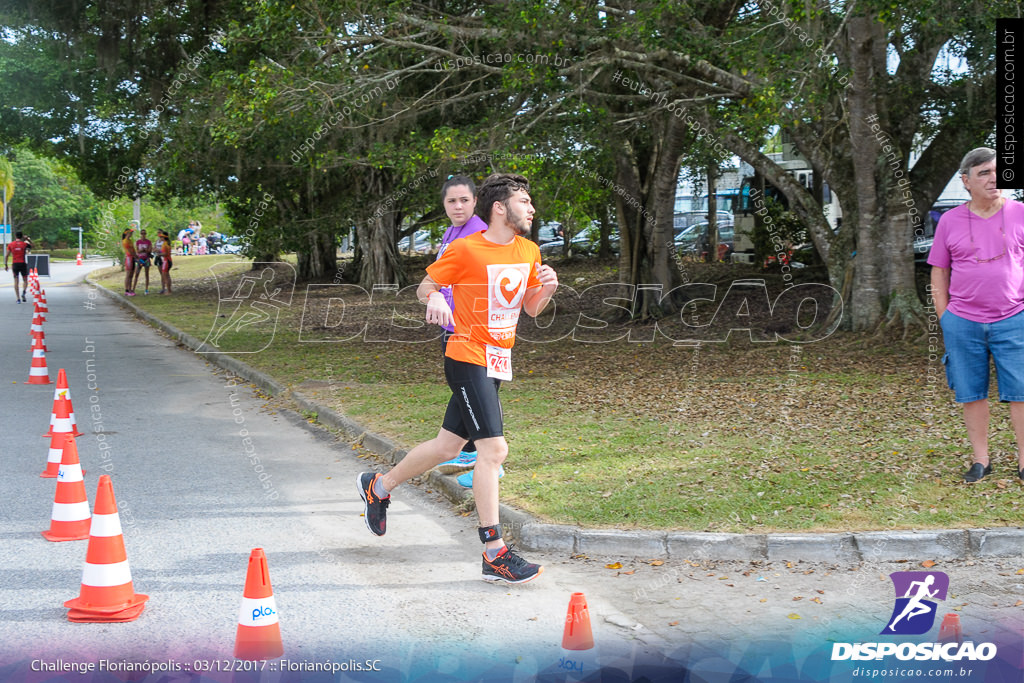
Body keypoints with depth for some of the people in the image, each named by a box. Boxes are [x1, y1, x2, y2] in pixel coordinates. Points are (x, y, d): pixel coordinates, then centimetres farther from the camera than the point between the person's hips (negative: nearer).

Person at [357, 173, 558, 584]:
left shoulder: (529, 251, 8)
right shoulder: (466, 249, -12)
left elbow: (531, 308, 16)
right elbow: (424, 286, -2)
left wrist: (546, 289, -5)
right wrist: (434, 299, -24)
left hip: (498, 362, 8)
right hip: (468, 358, -8)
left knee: (448, 447, 16)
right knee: (493, 448, -15)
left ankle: (378, 487, 38)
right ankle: (494, 555, -10)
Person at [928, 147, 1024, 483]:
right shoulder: (949, 221, 6)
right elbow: (938, 276, 11)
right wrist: (946, 319, 6)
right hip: (963, 323, 1)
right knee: (971, 394, 6)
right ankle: (981, 460, 17)